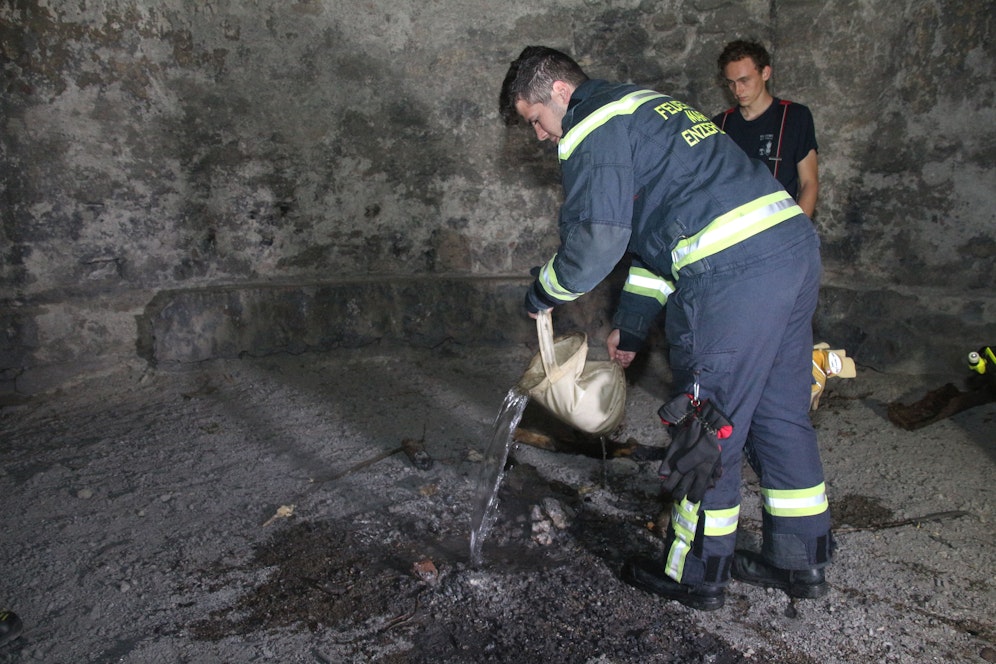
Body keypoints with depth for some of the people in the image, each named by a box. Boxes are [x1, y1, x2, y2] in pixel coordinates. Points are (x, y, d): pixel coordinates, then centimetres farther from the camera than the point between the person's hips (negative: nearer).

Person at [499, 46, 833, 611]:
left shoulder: (593, 130, -3)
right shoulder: (647, 106, 28)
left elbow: (597, 241, -14)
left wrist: (542, 295, 4)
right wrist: (631, 325, 29)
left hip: (733, 276, -10)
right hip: (796, 245, 10)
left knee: (709, 431, 4)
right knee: (782, 414, 18)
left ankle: (696, 576, 21)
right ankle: (801, 561, 33)